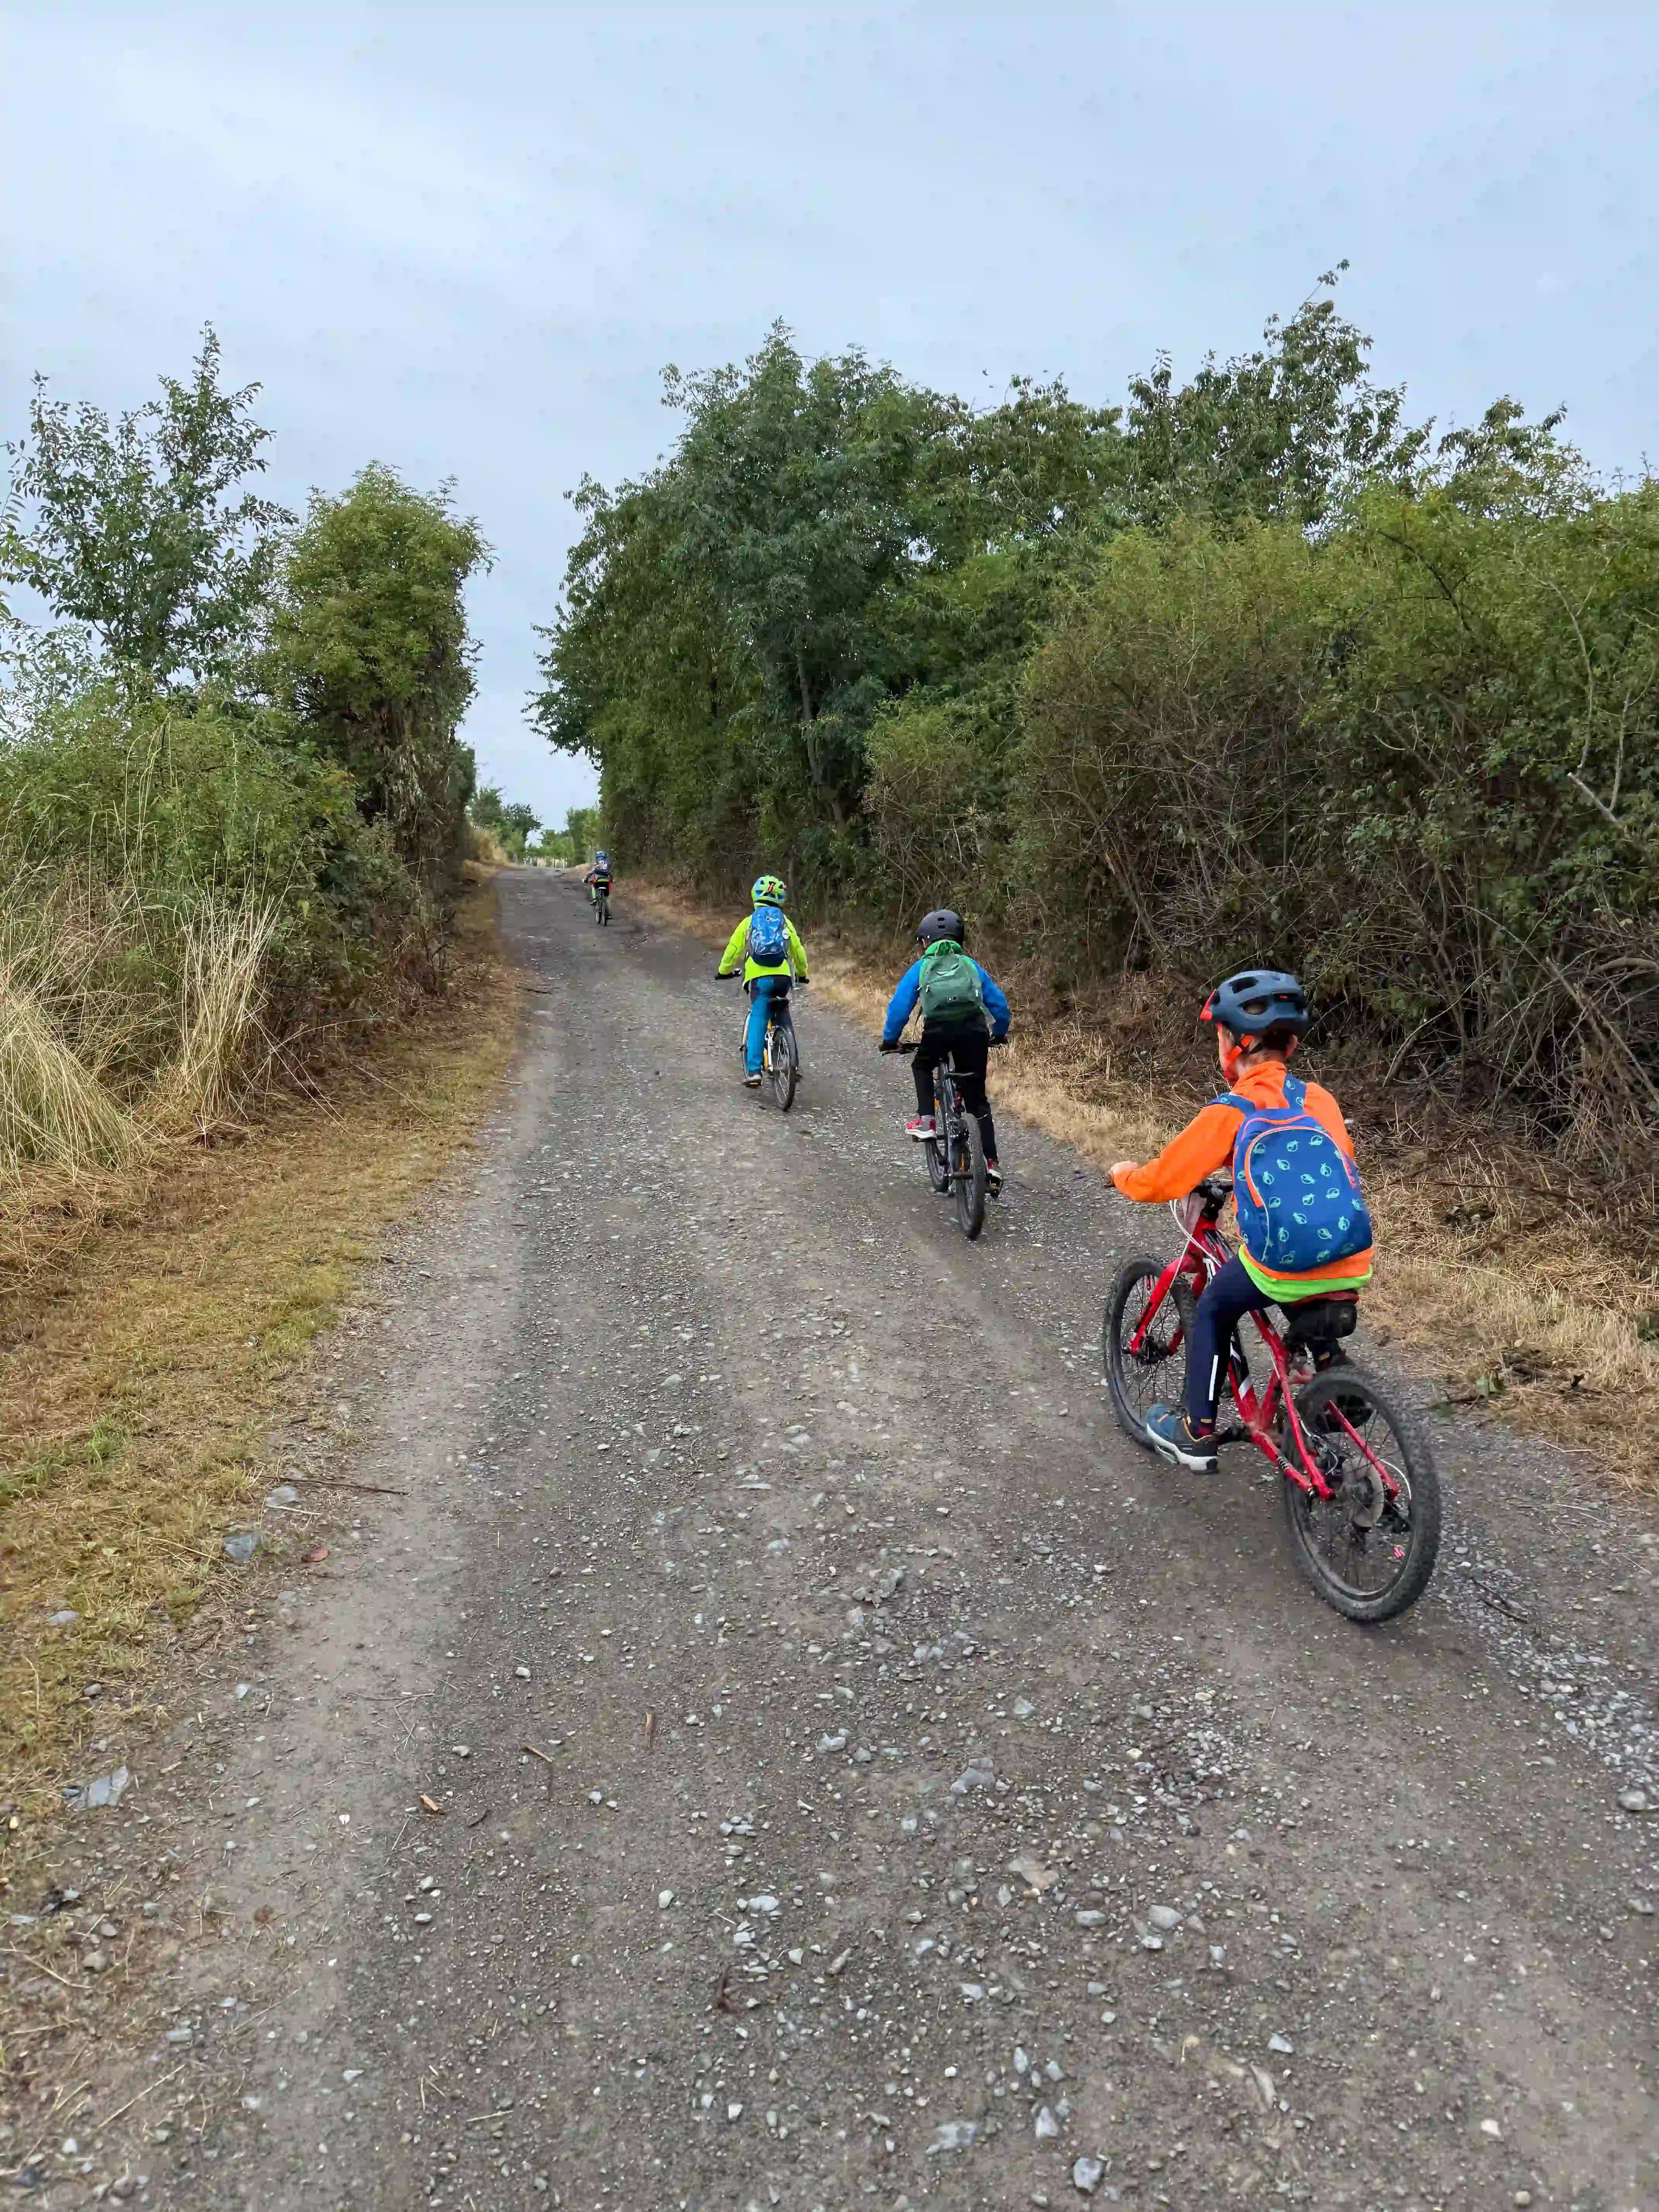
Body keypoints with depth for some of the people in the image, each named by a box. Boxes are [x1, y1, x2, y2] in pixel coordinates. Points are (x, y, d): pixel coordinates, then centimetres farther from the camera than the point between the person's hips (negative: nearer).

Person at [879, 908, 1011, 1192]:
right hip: (974, 1031, 2)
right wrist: (999, 1034, 42)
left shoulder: (921, 969, 21)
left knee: (922, 1068, 32)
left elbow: (899, 1006, 14)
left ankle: (925, 1120, 14)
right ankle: (991, 1163, 7)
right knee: (977, 1100, 12)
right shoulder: (972, 966, 26)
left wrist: (890, 1040, 27)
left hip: (938, 1030, -2)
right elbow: (999, 1004, 26)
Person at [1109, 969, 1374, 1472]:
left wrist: (1124, 1175, 22)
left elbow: (1161, 1180, 0)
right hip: (1351, 1265, 5)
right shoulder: (1320, 1099, 10)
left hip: (1282, 1267, -5)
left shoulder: (1230, 1111, -3)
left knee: (1213, 1312, 23)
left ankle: (1196, 1434, 27)